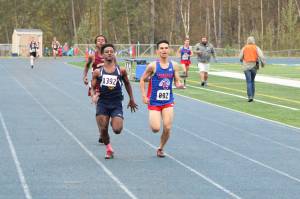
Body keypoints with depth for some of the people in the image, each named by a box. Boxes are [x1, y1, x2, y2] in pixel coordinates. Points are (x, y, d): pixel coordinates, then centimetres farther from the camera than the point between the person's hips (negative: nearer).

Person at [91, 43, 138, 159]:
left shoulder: (121, 71, 2)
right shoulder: (97, 72, 1)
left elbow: (127, 83, 17)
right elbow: (93, 88, 5)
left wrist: (131, 100, 22)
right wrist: (93, 96, -18)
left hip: (116, 104, 0)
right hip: (102, 103, 0)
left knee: (117, 130, -15)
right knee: (103, 130, -2)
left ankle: (114, 122, 23)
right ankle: (108, 149, 24)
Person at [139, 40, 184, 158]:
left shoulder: (174, 65, -1)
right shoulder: (153, 66, -10)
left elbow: (177, 82, 5)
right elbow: (142, 80, 0)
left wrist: (179, 85, -19)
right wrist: (144, 96, -8)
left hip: (168, 101, 3)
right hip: (154, 101, -3)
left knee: (167, 128, -4)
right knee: (156, 129, -11)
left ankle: (160, 148, 20)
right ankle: (152, 121, 27)